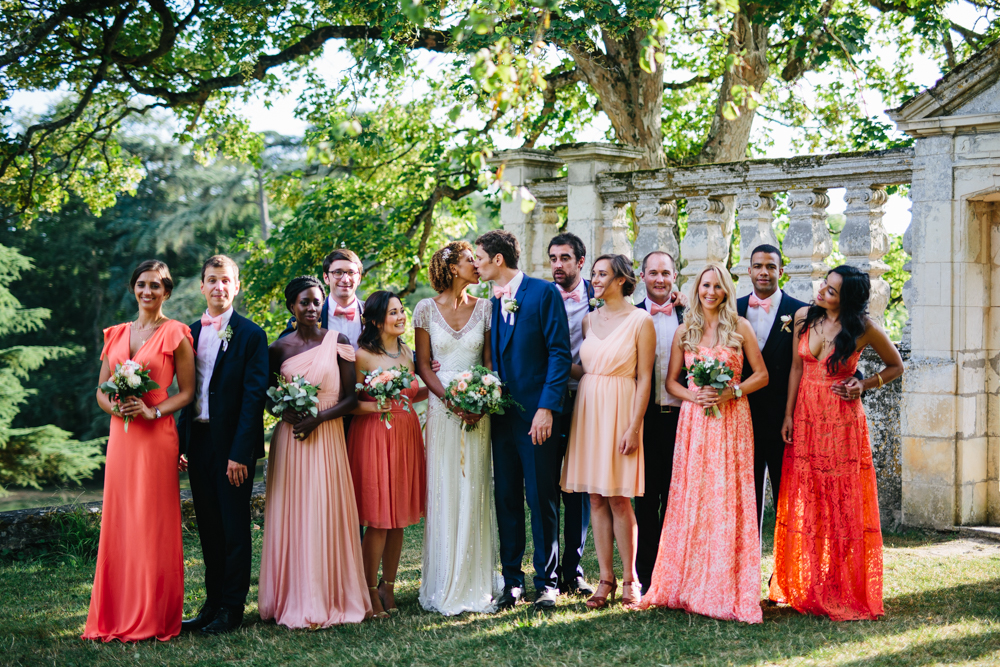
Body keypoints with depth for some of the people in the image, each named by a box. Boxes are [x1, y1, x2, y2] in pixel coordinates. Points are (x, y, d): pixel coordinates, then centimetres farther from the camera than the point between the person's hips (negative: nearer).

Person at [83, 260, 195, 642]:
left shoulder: (176, 334, -1)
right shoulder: (116, 334, 14)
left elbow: (187, 392, -2)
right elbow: (101, 391, 14)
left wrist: (152, 411, -16)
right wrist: (116, 407, -7)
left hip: (156, 437, -5)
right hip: (120, 436, 5)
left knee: (153, 524, -2)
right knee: (119, 522, 5)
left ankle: (154, 616, 7)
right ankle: (118, 614, 13)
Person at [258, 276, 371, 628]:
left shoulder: (338, 342, 1)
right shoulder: (279, 348, 5)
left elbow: (351, 397, 0)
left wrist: (318, 418, -13)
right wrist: (286, 411, -7)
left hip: (327, 437, -1)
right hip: (288, 439, 1)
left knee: (326, 516, -1)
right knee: (290, 516, 1)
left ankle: (329, 598, 8)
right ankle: (294, 600, 9)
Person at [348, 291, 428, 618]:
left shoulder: (406, 353, 12)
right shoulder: (363, 356, -8)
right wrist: (374, 406, -24)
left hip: (406, 436, 6)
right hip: (373, 436, -6)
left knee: (399, 517, 9)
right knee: (377, 519, -5)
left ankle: (388, 586, 20)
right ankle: (371, 590, 7)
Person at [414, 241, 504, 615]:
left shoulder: (483, 308, 8)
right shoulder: (427, 309, 3)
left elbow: (490, 361, 6)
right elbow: (423, 365, 0)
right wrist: (451, 400, -13)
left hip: (477, 410, 2)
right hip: (441, 410, -2)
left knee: (475, 493, 2)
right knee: (443, 493, -2)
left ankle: (477, 583, 8)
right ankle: (445, 588, 5)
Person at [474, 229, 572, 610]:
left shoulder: (543, 293, -6)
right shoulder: (490, 303, 13)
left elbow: (560, 354, -11)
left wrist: (546, 408, -17)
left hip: (536, 415, -6)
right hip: (502, 417, 6)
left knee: (542, 502, 1)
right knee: (506, 501, 10)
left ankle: (547, 583, 11)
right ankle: (512, 582, 19)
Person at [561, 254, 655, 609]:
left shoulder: (640, 321, -6)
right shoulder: (590, 319, 10)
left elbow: (644, 379, -8)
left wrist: (634, 427, -14)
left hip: (620, 410, -5)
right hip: (588, 410, 5)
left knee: (618, 498, -2)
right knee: (596, 498, 6)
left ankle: (629, 580, 11)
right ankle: (606, 579, 13)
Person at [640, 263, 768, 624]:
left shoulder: (740, 327, 4)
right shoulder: (684, 331, 10)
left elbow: (761, 374, 5)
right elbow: (671, 380, 11)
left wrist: (733, 391, -11)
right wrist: (693, 395, -8)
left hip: (731, 419, -2)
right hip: (694, 419, 2)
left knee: (728, 499, -4)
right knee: (691, 498, 0)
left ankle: (729, 590, 3)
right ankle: (690, 585, 9)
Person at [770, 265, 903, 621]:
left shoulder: (864, 327, -8)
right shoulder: (804, 317, 2)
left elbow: (896, 366, 6)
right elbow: (796, 367, 8)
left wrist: (864, 386, -8)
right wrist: (788, 414, 4)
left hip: (842, 420, -3)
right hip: (805, 417, 4)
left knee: (843, 506, 0)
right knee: (804, 503, 6)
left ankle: (844, 591, 11)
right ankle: (804, 587, 17)